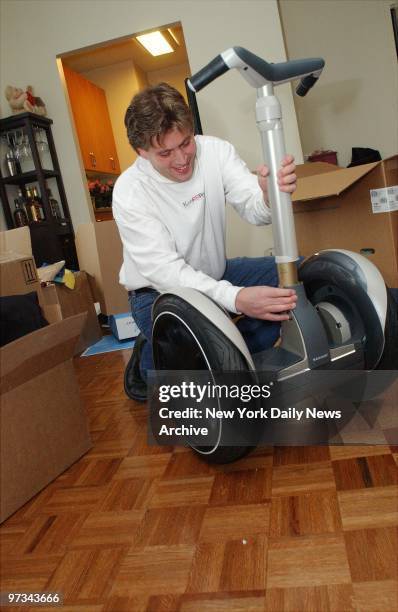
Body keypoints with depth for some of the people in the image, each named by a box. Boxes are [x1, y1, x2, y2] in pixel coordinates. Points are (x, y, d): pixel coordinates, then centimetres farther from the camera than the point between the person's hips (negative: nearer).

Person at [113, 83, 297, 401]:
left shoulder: (215, 150, -11)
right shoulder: (130, 192, -23)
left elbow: (254, 210, -22)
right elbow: (164, 270, -31)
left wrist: (270, 195, -50)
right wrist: (237, 298, -47)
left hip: (215, 274, 6)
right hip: (159, 291, -5)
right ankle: (148, 360, 1)